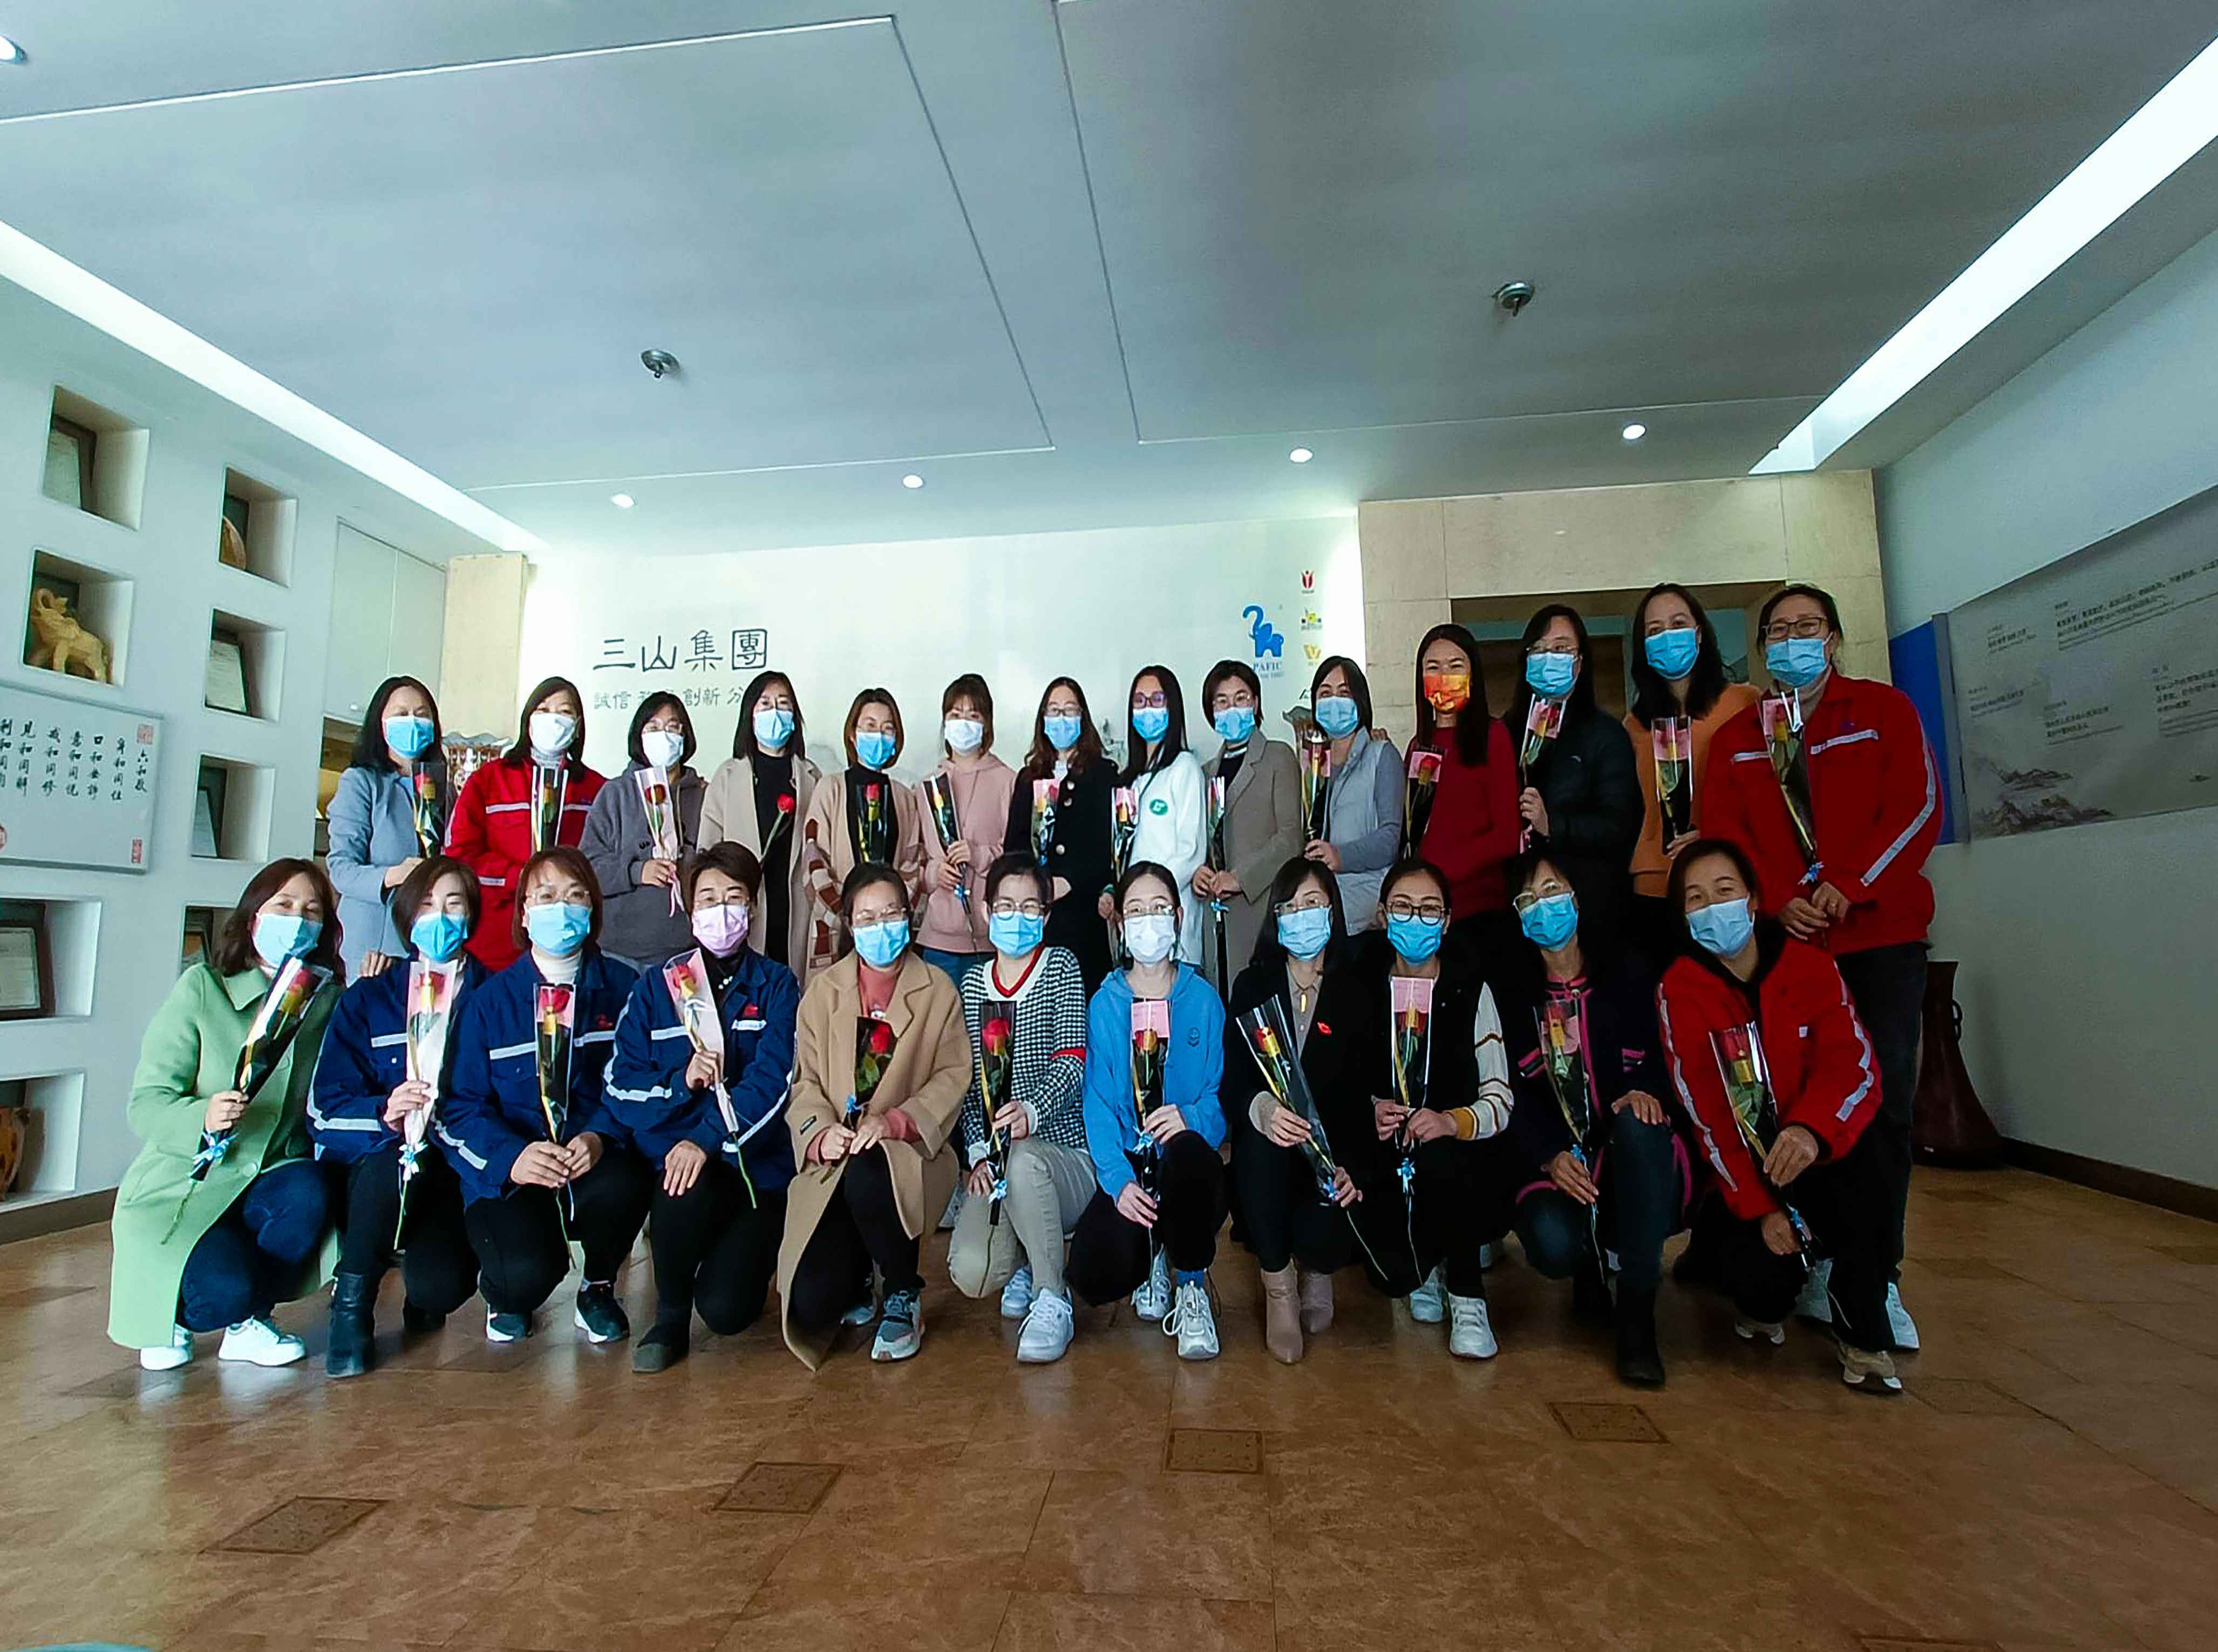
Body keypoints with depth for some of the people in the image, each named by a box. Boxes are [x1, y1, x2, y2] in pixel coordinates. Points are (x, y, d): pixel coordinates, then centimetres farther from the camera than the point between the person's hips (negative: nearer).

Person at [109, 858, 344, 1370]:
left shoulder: (328, 999, 2)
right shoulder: (202, 987, -9)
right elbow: (145, 1105, -13)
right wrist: (201, 1118, -35)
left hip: (272, 1180, 3)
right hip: (185, 1186, -3)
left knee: (308, 1191, -32)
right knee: (227, 1289, -29)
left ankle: (248, 1322, -3)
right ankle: (168, 1311, 12)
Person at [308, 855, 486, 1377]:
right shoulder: (366, 1001, 9)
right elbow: (325, 1109, -2)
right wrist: (384, 1114, -23)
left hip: (456, 1174, 0)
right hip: (373, 1175, 0)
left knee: (439, 1286, -26)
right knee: (396, 1155, -35)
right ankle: (351, 1307, -9)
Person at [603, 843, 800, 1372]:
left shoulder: (777, 986, 2)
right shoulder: (656, 987, 8)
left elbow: (772, 1080, -12)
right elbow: (621, 1084, 1)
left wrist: (704, 1139, -24)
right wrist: (680, 1082, -17)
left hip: (757, 1166, -1)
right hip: (674, 1151, 1)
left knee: (726, 1310, -16)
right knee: (685, 1188, -35)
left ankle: (740, 1257, 22)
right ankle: (670, 1317, -5)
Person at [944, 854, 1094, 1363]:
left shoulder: (1061, 968, 1)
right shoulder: (973, 984, 12)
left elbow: (1071, 1063, -10)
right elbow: (968, 1080, 9)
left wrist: (1032, 1111, -30)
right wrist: (978, 1151, -7)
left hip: (1064, 1153, -3)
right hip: (998, 1163, 3)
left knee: (1025, 1159, -39)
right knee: (970, 1273, -22)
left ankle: (1052, 1302, -17)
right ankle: (1024, 1263, 15)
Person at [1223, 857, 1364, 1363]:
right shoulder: (1253, 984, 4)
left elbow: (1366, 1088, -4)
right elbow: (1233, 1075, -6)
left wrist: (1352, 1165, -21)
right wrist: (1261, 1108, -30)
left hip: (1334, 1150, -1)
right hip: (1268, 1143, 1)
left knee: (1319, 1235, -28)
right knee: (1258, 1138, -34)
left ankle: (1316, 1271, 14)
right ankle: (1278, 1287, -13)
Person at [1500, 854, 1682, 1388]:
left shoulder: (1626, 974, 8)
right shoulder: (1512, 995, 7)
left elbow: (1659, 1057, 2)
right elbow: (1513, 1097, -2)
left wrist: (1645, 1091, -22)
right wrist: (1551, 1156, -20)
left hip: (1635, 1165, 0)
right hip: (1555, 1167, 0)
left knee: (1637, 1124, -35)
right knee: (1552, 1242, -33)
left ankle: (1637, 1319, -26)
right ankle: (1595, 1268, 9)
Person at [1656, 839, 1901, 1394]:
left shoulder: (1811, 966, -5)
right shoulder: (1678, 989, -10)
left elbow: (1854, 1063, -18)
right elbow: (1704, 1110, -12)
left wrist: (1812, 1129, -39)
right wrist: (1758, 1209, -18)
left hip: (1816, 1154, 1)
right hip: (1740, 1170, -1)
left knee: (1860, 1153, -32)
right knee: (1758, 1277, -22)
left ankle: (1863, 1335, -11)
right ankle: (1764, 1305, 20)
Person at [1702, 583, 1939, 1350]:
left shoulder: (1884, 710, 9)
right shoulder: (1735, 738, 14)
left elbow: (1917, 807, -2)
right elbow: (1724, 836, 5)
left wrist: (1849, 885, -15)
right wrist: (1779, 902, -12)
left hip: (1880, 934, -1)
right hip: (1781, 940, 1)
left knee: (1883, 1105, 0)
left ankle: (1877, 1276, 10)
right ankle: (1815, 1266, 13)